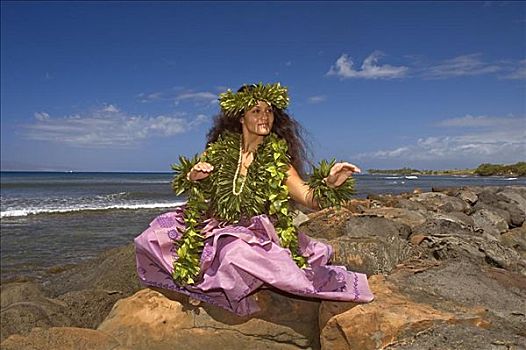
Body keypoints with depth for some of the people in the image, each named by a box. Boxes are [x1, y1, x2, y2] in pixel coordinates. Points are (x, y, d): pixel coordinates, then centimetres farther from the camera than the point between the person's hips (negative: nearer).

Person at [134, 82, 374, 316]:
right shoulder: (219, 151, 1)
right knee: (153, 239, -6)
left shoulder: (277, 161, -4)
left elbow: (311, 199, -14)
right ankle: (195, 284, 13)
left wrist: (329, 183, -35)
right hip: (214, 229, 4)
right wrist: (192, 175, -14)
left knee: (239, 255, -37)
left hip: (254, 236, -3)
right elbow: (182, 188, 10)